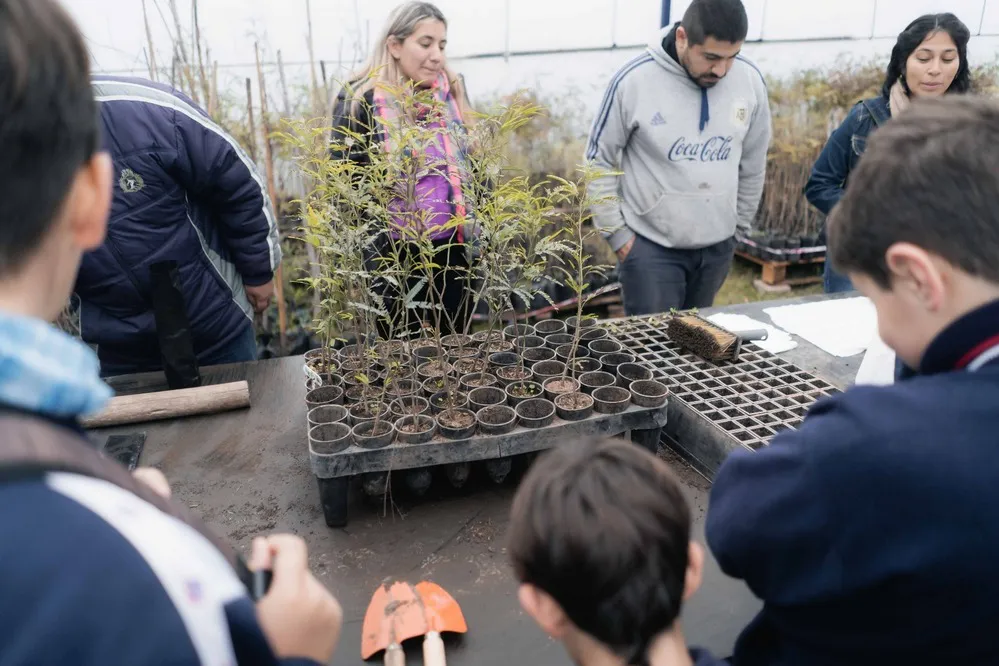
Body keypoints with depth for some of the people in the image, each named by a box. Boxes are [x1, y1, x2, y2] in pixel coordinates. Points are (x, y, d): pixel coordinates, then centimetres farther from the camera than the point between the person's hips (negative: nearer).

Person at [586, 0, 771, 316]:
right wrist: (616, 233, -6)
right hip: (651, 245, -4)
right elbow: (599, 160, -6)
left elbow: (753, 165, 10)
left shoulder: (750, 80, -4)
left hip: (717, 245, 4)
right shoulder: (635, 80, -15)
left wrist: (739, 223, 15)